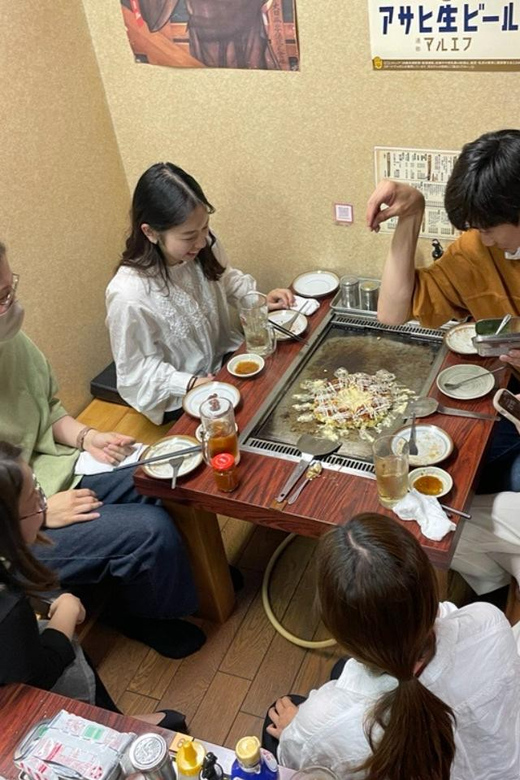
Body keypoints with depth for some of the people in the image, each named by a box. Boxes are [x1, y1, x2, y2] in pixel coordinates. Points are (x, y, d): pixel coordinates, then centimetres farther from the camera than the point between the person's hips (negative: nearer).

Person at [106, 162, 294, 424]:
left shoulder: (204, 246, -16)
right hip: (182, 400, -6)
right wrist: (191, 384, -27)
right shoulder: (129, 296, -32)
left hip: (225, 356, 6)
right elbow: (136, 368, -18)